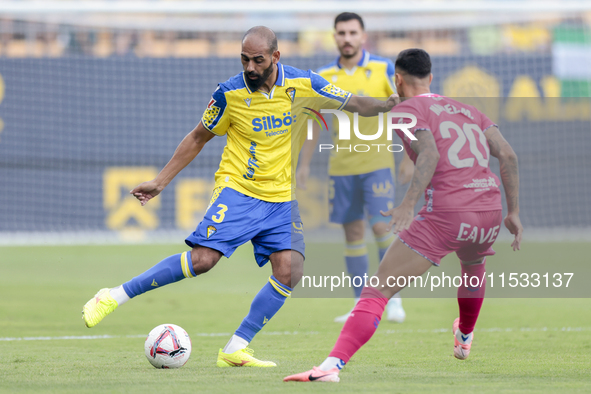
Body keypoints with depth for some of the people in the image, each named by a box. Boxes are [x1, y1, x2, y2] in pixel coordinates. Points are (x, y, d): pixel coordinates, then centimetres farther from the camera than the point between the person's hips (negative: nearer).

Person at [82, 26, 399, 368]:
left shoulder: (303, 84, -5)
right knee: (203, 258, -20)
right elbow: (198, 138, 6)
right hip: (237, 189, -3)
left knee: (289, 272, -15)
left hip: (283, 198, 3)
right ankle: (114, 297, -11)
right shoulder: (230, 93, -8)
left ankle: (235, 350, -7)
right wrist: (160, 182, 5)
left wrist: (390, 104, -13)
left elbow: (354, 103, 6)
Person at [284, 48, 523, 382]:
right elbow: (508, 155, 13)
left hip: (446, 214, -7)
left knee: (378, 290, -9)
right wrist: (514, 213, 15)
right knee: (474, 264, 42)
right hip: (490, 210, 7)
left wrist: (408, 205, -26)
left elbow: (430, 155, -16)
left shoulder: (407, 110, 3)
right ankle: (465, 339, 63)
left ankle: (333, 364, -24)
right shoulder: (466, 109, 22)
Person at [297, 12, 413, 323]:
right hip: (341, 166, 3)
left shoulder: (384, 70, -2)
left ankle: (393, 299, -6)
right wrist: (304, 164, 11)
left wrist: (408, 158, -4)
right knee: (353, 233, 4)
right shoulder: (323, 77, 5)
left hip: (377, 162, -3)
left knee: (380, 226, -15)